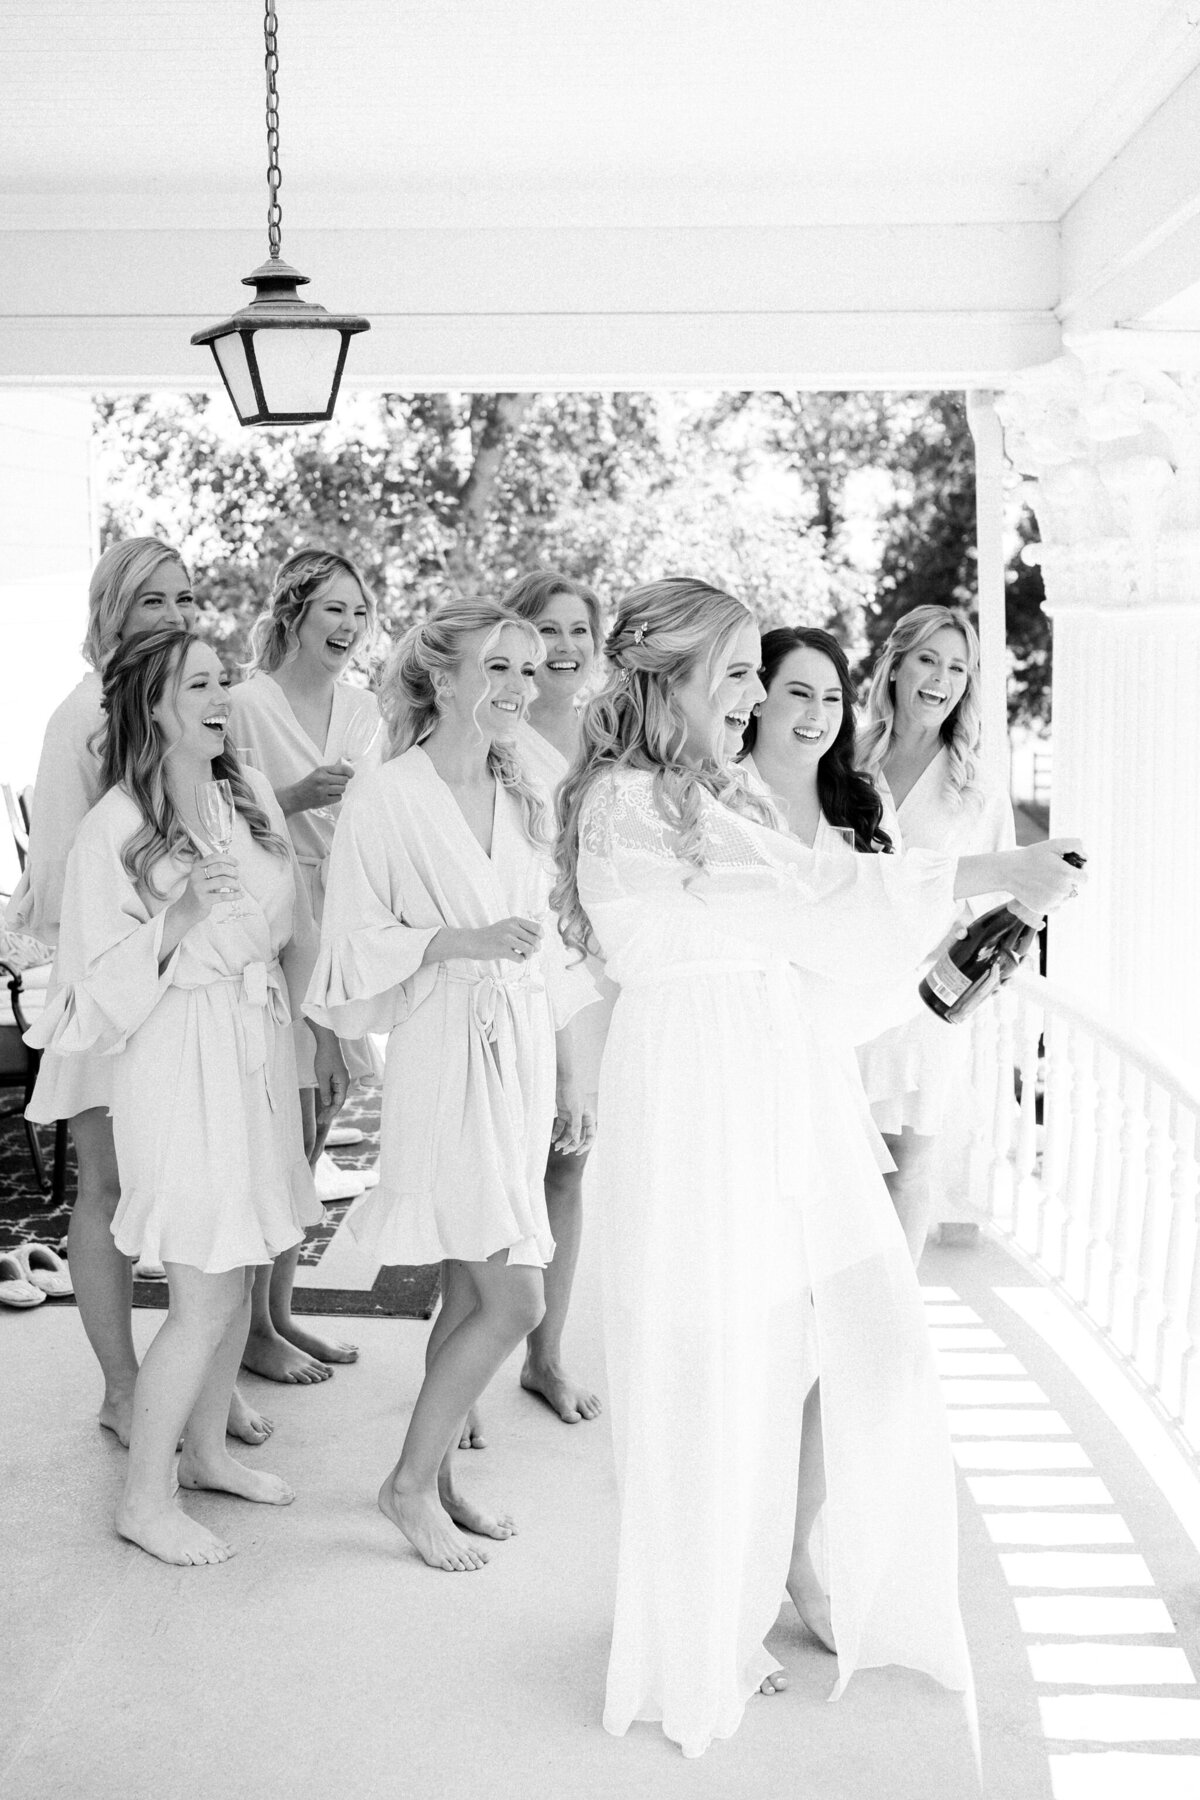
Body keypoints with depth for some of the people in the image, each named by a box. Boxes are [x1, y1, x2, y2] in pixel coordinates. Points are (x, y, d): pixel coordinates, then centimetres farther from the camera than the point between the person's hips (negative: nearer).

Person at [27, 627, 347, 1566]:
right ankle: (144, 1497, 15)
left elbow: (296, 932, 13)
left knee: (238, 1274, 15)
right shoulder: (113, 829, -14)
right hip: (181, 1063, -6)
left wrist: (326, 1029, 14)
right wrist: (180, 914, -26)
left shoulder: (253, 796, 3)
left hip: (261, 1050, 6)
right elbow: (105, 992, -13)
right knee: (205, 1300, -2)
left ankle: (207, 1450, 34)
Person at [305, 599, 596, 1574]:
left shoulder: (525, 797, 11)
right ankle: (411, 1484, 12)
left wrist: (570, 1078, 16)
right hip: (446, 1054, -6)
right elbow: (355, 945, -7)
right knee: (514, 1297, -6)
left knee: (472, 1290, 12)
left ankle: (439, 1474, 27)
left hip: (523, 1052, 6)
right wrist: (460, 941, -21)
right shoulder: (384, 798, -9)